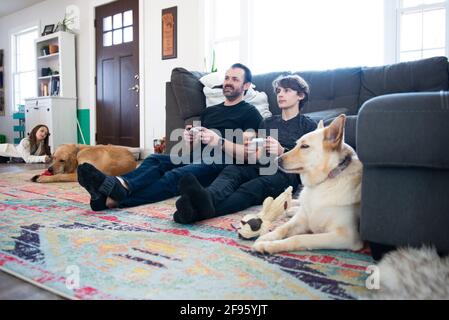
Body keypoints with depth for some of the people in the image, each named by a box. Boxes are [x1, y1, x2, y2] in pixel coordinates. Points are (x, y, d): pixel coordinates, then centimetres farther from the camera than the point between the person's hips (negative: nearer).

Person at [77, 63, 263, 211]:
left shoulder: (249, 113, 7)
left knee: (175, 176, -33)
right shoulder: (209, 111, 28)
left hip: (220, 164, -7)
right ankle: (114, 188, -45)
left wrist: (220, 143, -19)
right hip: (197, 159, 7)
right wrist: (189, 140, 1)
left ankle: (113, 198, -53)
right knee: (155, 160, -21)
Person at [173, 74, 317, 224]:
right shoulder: (267, 122, 30)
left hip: (286, 173, -4)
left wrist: (282, 151, -16)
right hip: (260, 167, 5)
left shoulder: (309, 125, 16)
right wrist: (250, 151, -4)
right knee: (231, 170, -30)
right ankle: (206, 198, -62)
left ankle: (199, 212, -61)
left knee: (254, 186, -37)